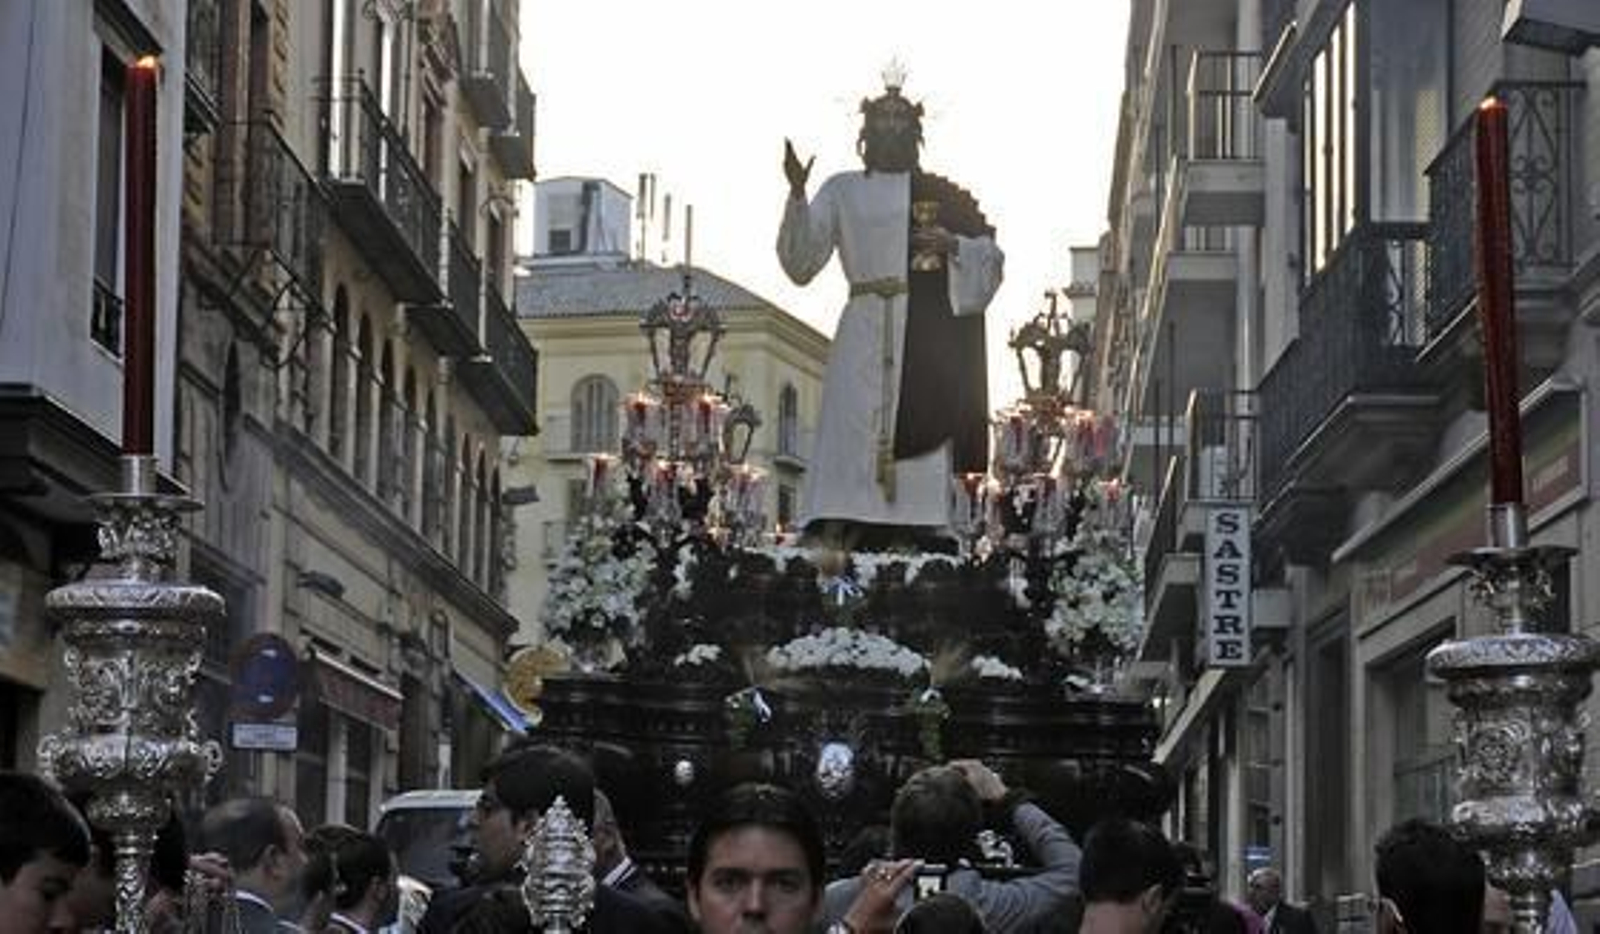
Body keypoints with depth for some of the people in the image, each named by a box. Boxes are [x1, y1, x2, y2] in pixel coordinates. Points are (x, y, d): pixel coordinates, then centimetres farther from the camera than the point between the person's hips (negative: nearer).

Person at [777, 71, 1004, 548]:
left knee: (920, 434, -9)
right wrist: (797, 194, -8)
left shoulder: (938, 195, 16)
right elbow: (801, 259, 5)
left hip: (924, 332, 0)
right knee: (854, 432, -11)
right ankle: (840, 533, -17)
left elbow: (990, 255, 14)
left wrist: (952, 245, -6)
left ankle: (919, 533, -11)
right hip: (864, 331, 0)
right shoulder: (842, 191, 15)